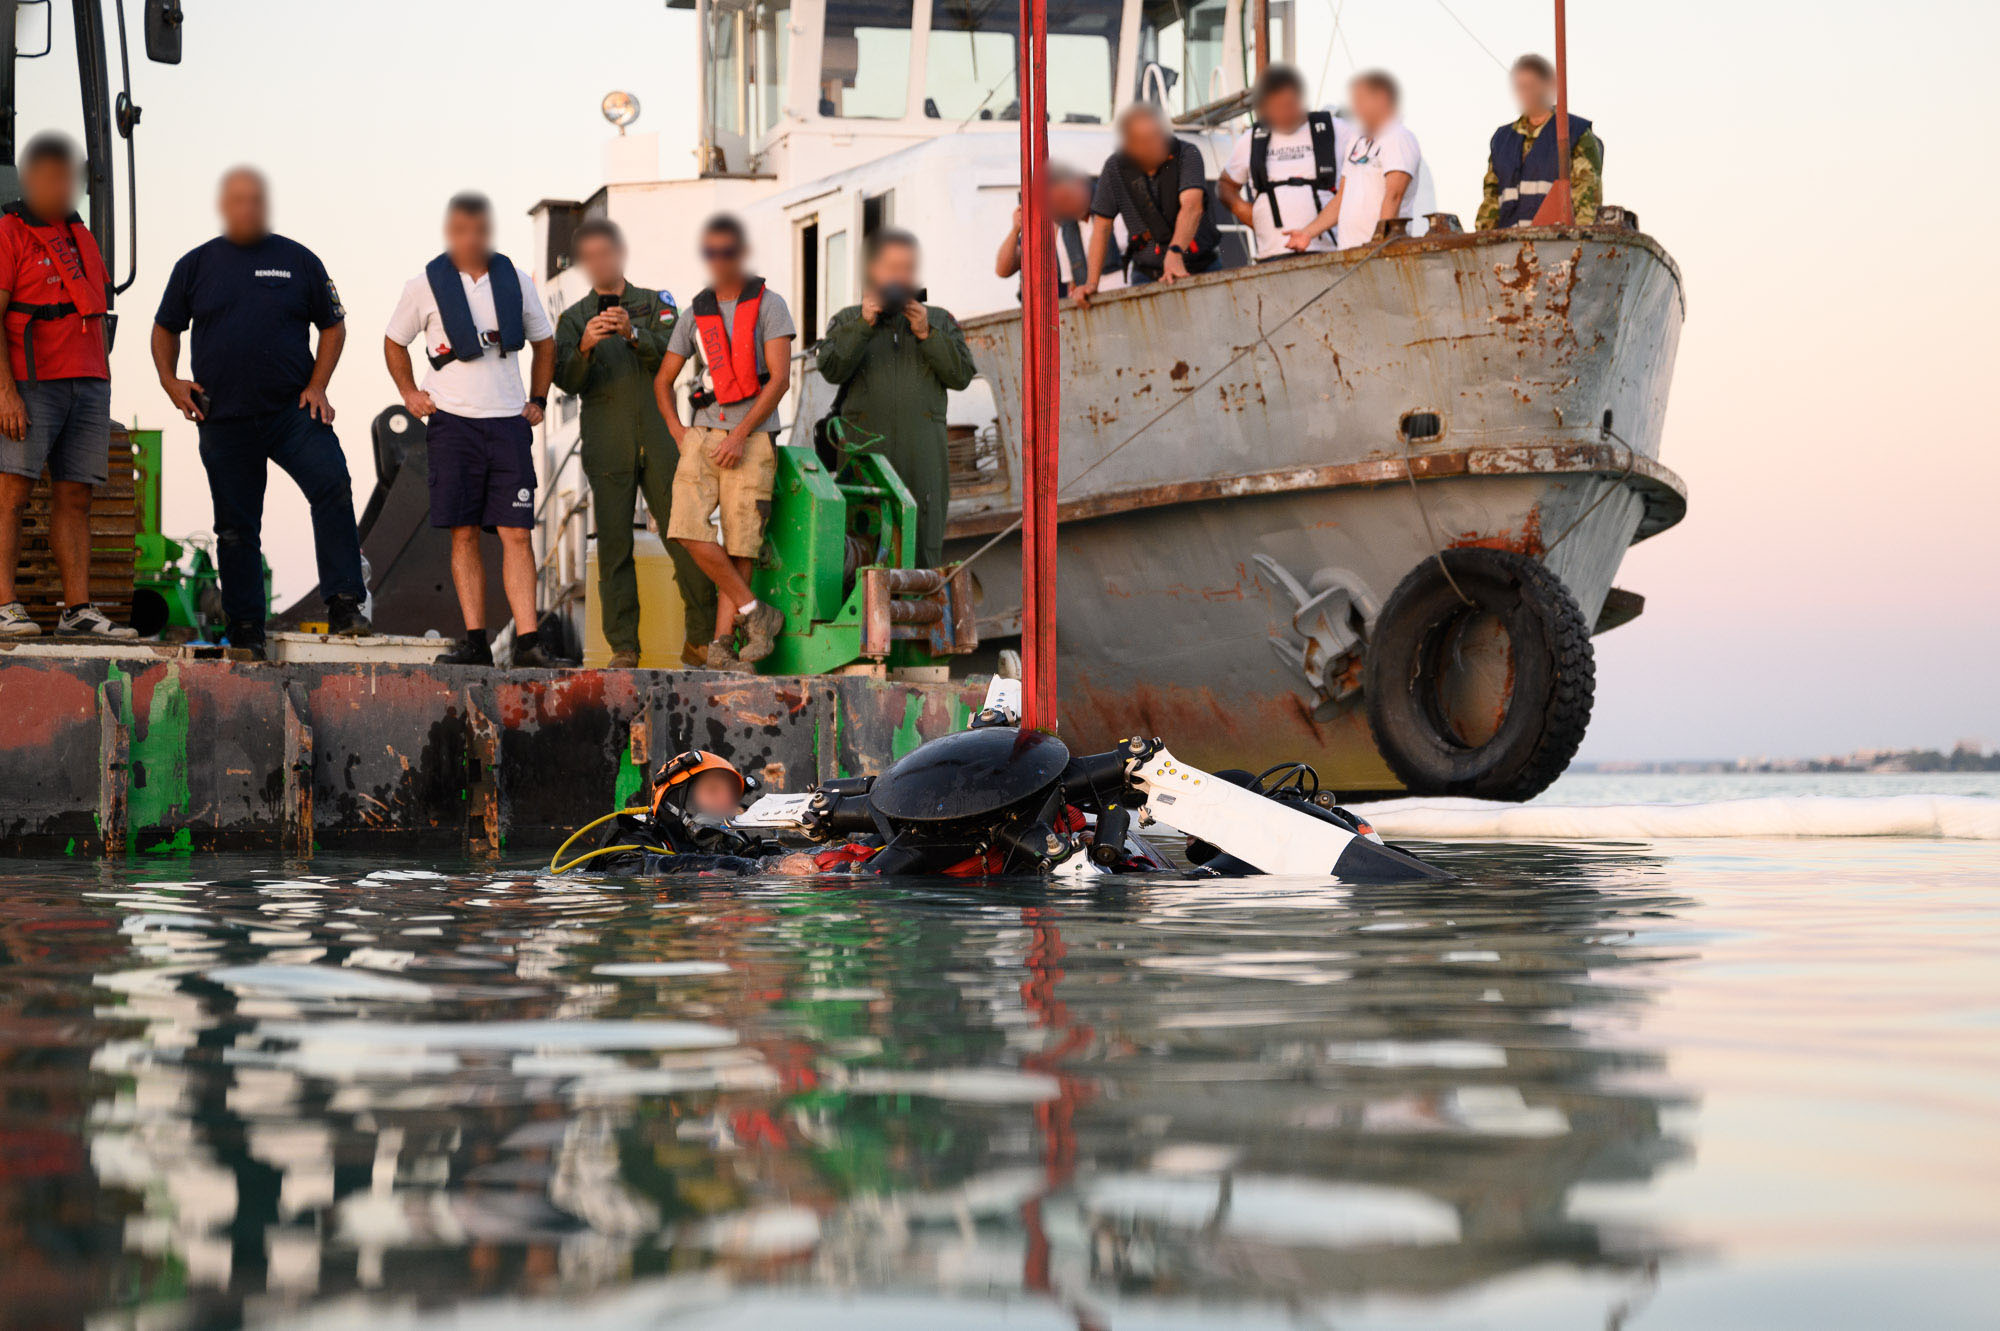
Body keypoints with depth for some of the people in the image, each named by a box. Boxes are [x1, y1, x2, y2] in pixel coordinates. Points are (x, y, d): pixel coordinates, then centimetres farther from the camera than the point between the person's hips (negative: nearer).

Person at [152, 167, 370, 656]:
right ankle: (245, 630, 14)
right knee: (235, 527, 5)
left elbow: (332, 325, 12)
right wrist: (170, 381, 3)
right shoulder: (195, 266, 8)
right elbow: (165, 329, 18)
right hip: (225, 418, 1)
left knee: (332, 485, -23)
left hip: (294, 411, -1)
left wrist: (317, 387, 0)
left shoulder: (299, 261, 6)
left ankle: (343, 606, -22)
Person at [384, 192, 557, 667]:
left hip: (508, 421, 1)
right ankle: (475, 641, 2)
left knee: (517, 534, -5)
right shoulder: (426, 286, 3)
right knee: (464, 535, -2)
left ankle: (527, 641, -8)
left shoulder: (515, 281, 7)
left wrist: (538, 400, 14)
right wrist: (409, 394, 7)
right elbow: (394, 343, 17)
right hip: (453, 421, -1)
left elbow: (544, 342, 21)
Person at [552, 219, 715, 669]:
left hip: (659, 440, 0)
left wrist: (632, 332, -22)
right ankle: (623, 647, 0)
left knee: (684, 535, -5)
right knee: (614, 545, -3)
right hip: (606, 444, 0)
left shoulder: (656, 303, 14)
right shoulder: (573, 319, 13)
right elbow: (567, 380, 0)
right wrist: (585, 348, -21)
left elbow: (670, 352, -4)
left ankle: (700, 640, 1)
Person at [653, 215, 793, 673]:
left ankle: (722, 647, -2)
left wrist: (740, 433, -14)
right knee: (689, 528, -16)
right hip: (703, 435, 3)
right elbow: (662, 380, 23)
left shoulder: (769, 305, 1)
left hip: (751, 441, -3)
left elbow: (780, 378, -8)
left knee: (740, 544, -7)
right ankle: (755, 614, -4)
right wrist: (678, 433, 8)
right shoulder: (696, 314, 14)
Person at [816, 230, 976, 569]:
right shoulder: (847, 320, 15)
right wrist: (863, 326, -8)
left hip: (923, 451, 1)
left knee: (924, 547, -4)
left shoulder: (941, 321, 18)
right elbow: (832, 370, -1)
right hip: (864, 448, -1)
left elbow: (961, 375, 5)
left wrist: (926, 335, -3)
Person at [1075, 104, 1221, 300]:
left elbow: (1192, 206, -23)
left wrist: (1174, 253, -40)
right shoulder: (1115, 167, -3)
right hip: (1147, 274, 0)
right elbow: (1101, 226, 0)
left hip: (1202, 269, 0)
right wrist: (1092, 283, -8)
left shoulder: (1186, 154, -8)